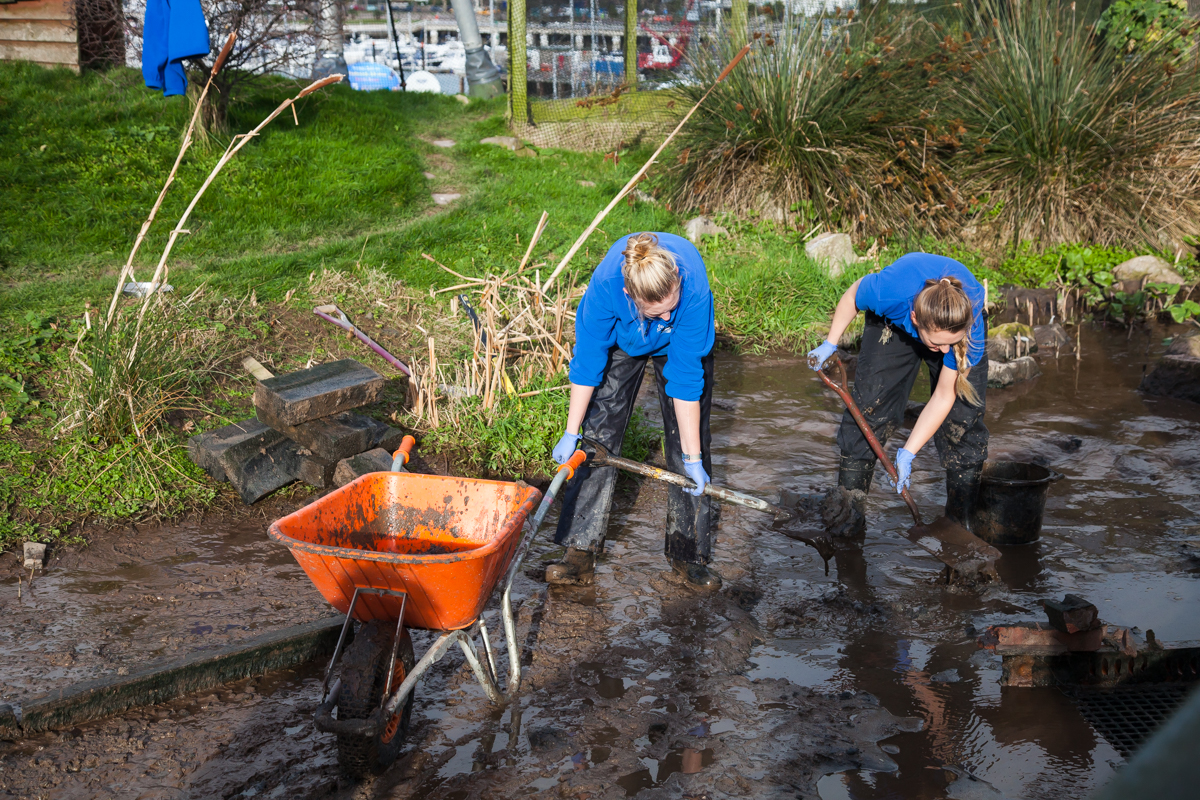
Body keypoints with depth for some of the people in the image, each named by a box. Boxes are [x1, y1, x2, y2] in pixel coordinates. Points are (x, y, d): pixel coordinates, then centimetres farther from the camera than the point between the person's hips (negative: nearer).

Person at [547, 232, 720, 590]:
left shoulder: (694, 285, -41)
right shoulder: (606, 282, -39)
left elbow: (686, 379, -34)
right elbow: (587, 362, -25)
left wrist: (693, 458, -29)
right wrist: (571, 433, -20)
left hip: (680, 345, 0)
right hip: (622, 340, 1)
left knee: (688, 444, -4)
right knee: (598, 436, -7)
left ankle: (688, 553, 8)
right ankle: (581, 551, -2)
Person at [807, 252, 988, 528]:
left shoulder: (971, 326, -41)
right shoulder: (887, 291, -44)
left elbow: (943, 397, -29)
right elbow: (853, 294, -16)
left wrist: (907, 452, -30)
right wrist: (830, 343, -5)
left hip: (958, 319, 0)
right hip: (894, 323, 1)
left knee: (963, 418, -11)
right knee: (869, 406, -6)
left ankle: (962, 521, 1)